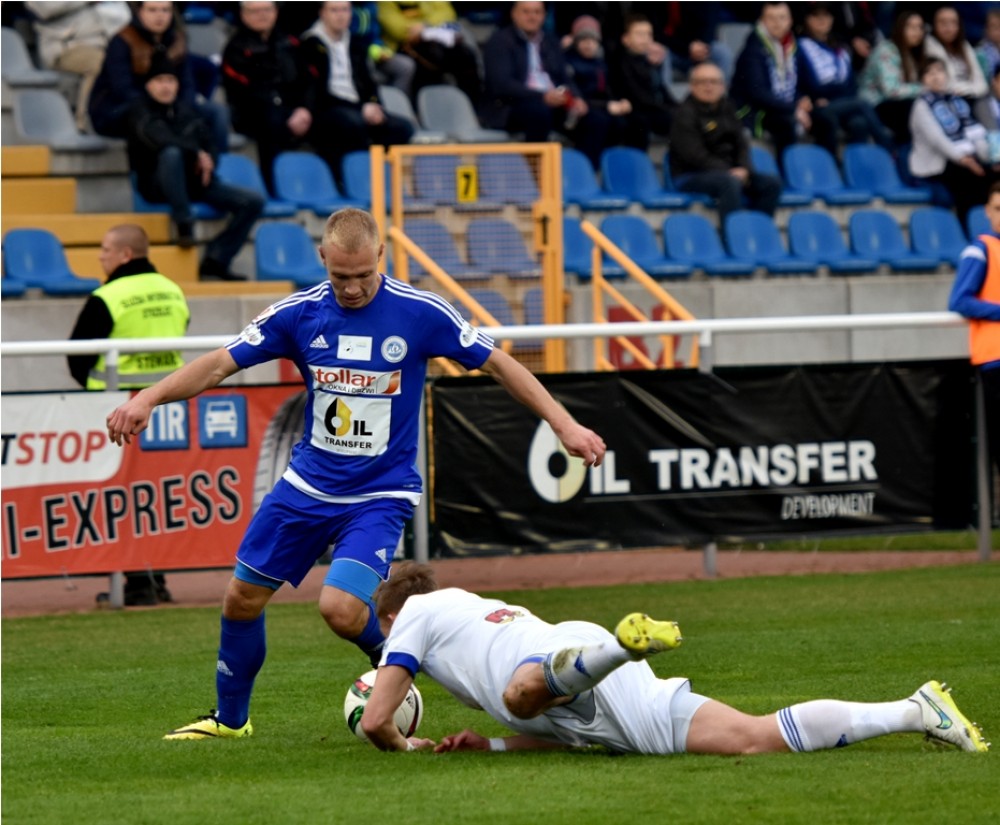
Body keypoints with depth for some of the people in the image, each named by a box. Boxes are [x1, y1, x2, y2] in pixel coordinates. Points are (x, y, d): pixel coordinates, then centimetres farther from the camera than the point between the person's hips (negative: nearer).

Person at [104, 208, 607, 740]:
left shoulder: (419, 313, -13)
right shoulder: (299, 314, -6)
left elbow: (497, 365, -6)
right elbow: (221, 363, -4)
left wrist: (563, 424, -11)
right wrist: (147, 399, -17)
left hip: (381, 494, -4)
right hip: (308, 483, 4)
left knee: (341, 608, -23)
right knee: (243, 596, 7)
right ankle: (230, 717, 29)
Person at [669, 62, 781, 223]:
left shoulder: (727, 109, 15)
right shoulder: (685, 113, -8)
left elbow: (741, 143, 11)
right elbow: (694, 155, -17)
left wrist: (743, 169, -10)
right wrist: (728, 172, -22)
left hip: (729, 171, 7)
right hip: (691, 176, -7)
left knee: (772, 183, -10)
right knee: (730, 182, -37)